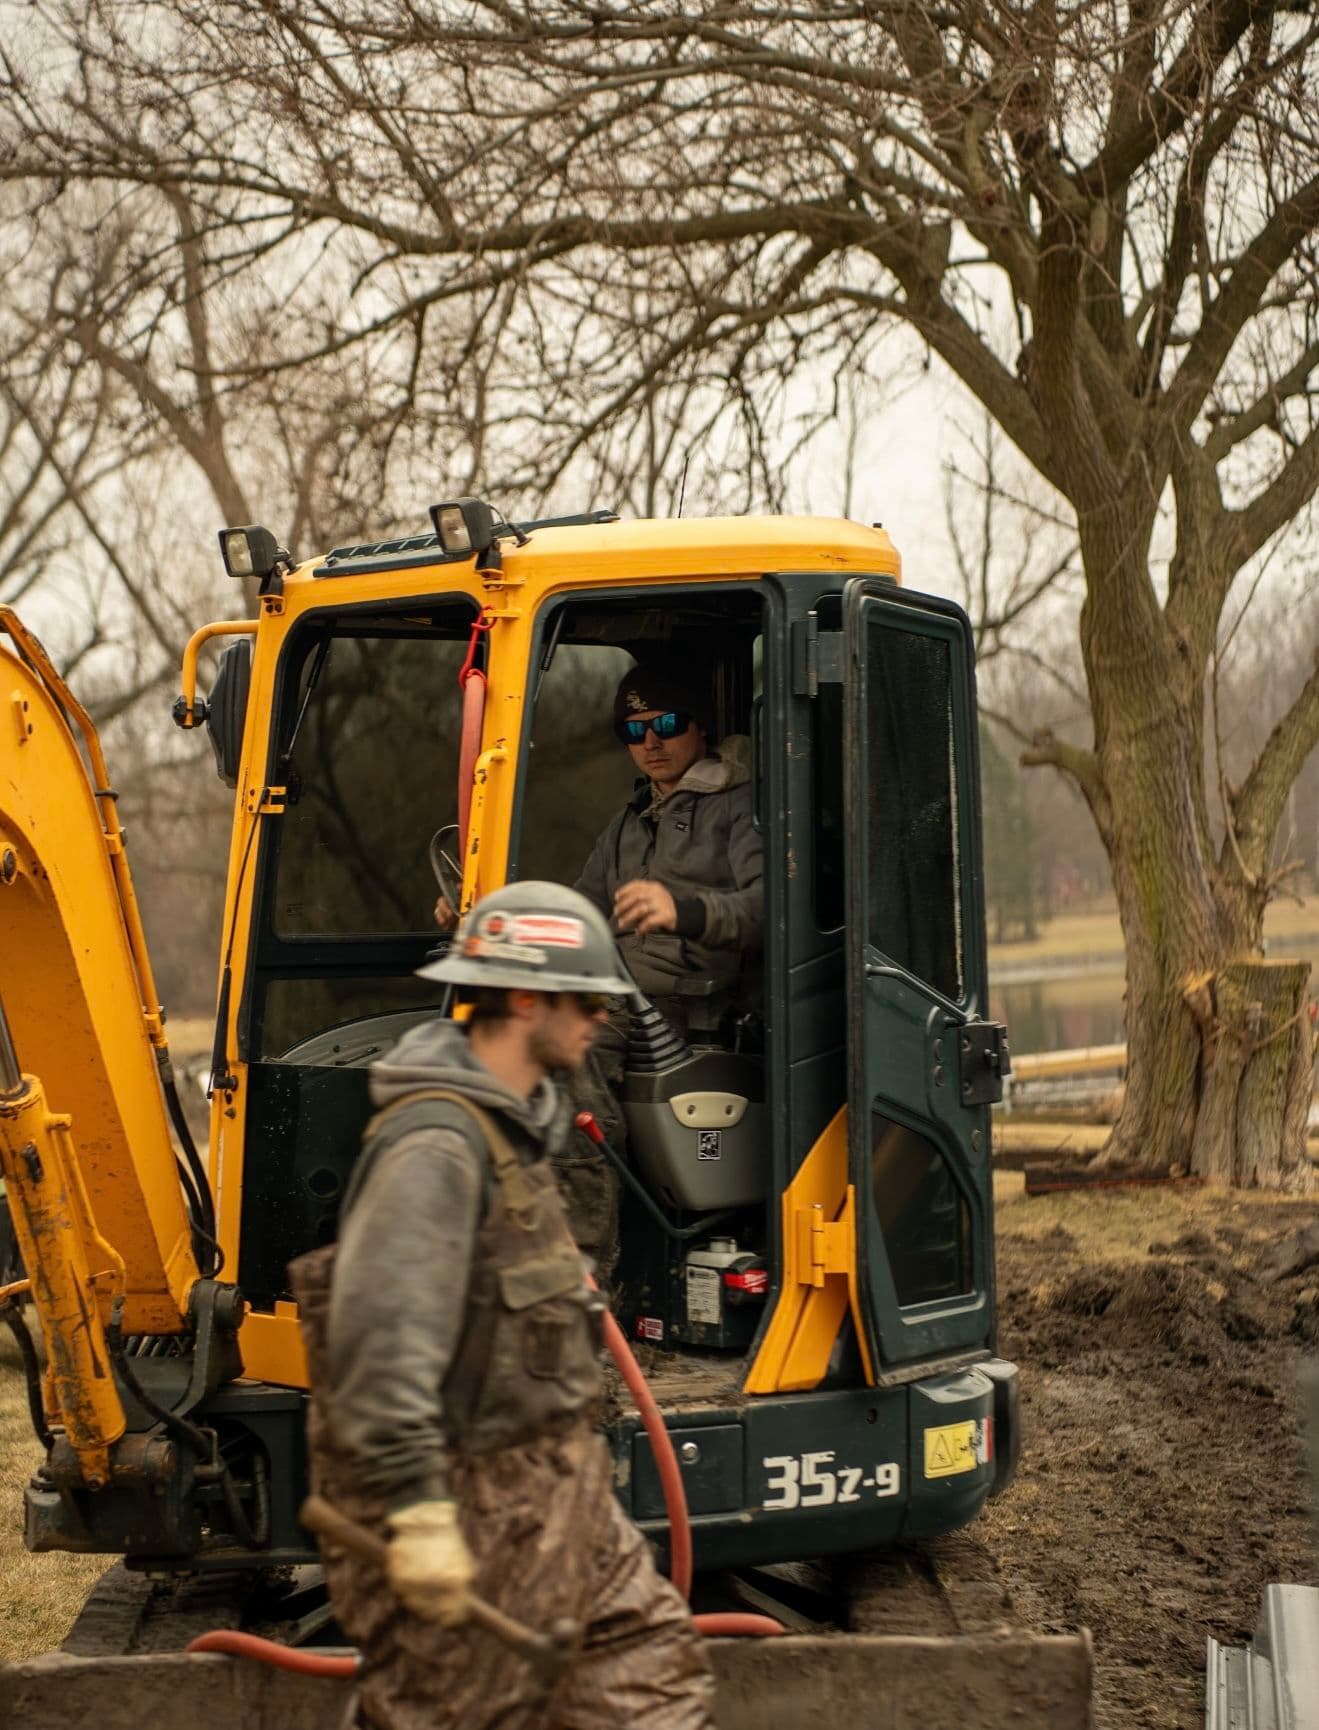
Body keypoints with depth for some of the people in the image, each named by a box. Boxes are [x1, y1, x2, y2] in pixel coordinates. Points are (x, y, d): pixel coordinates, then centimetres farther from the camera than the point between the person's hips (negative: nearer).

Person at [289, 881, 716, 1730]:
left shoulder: (516, 1121, 11)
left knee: (650, 1656, 14)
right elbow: (383, 1336, -29)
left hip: (549, 1482, 10)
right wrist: (417, 1511, -30)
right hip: (471, 1503, -10)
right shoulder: (435, 1145, -23)